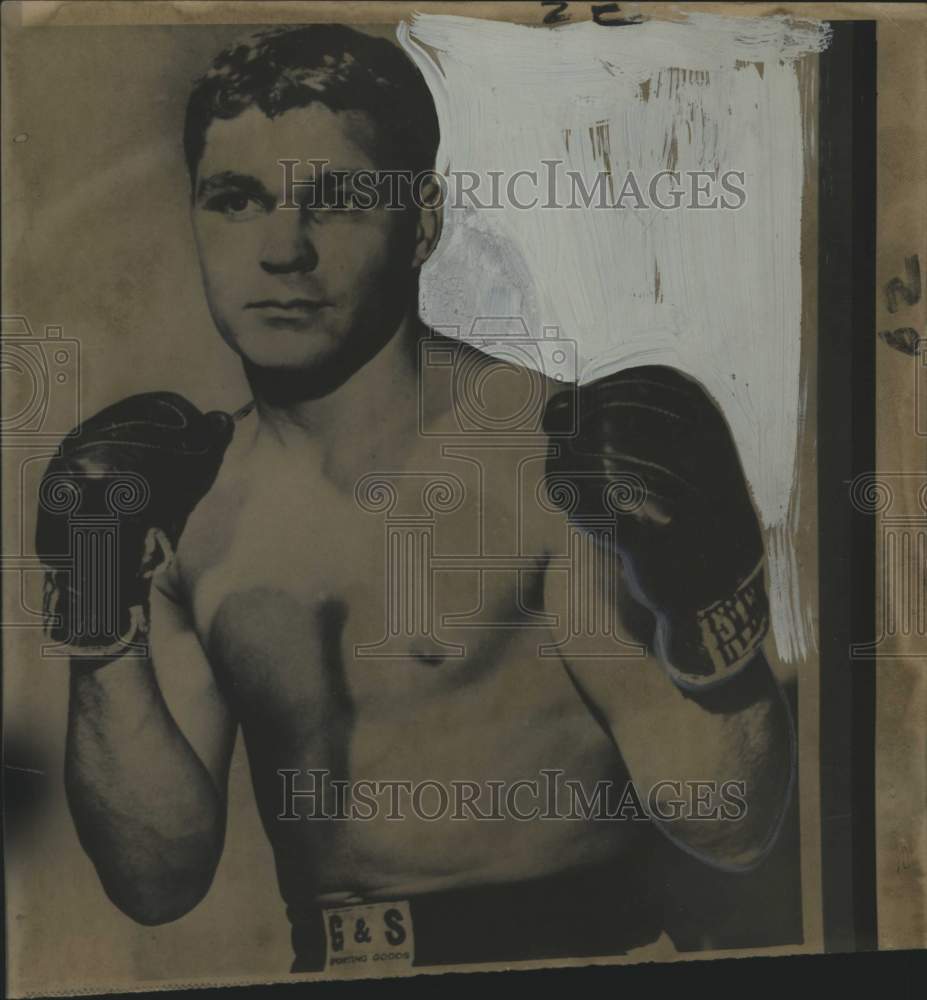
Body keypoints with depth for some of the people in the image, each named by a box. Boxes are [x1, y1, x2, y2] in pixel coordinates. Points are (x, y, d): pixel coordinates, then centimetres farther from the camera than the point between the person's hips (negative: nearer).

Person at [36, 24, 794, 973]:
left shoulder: (556, 454, -14)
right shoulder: (186, 509, -1)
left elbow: (733, 829, -11)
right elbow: (159, 880, -1)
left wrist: (701, 613, -27)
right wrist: (101, 642, -13)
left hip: (576, 955, -3)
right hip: (326, 967, 4)